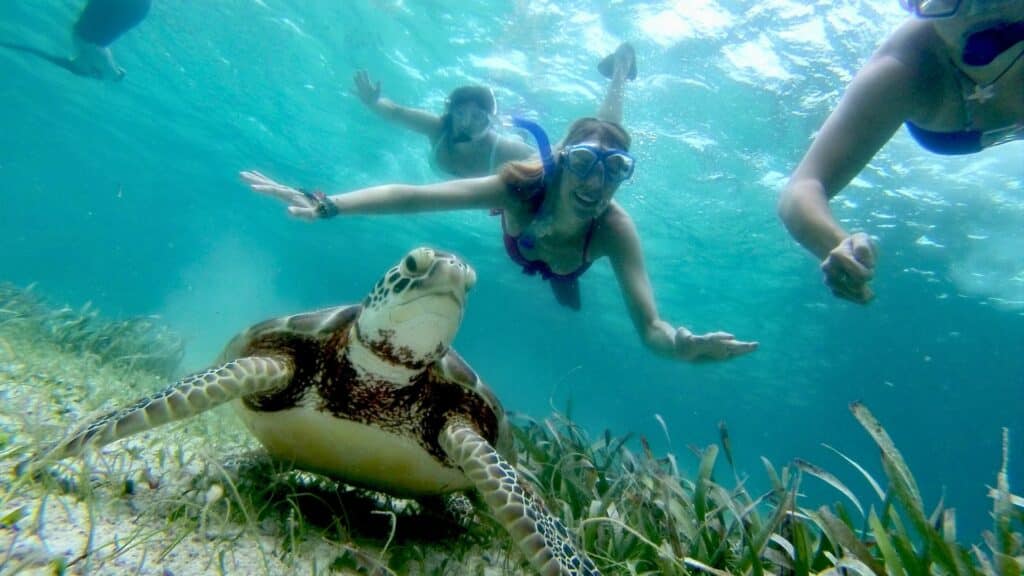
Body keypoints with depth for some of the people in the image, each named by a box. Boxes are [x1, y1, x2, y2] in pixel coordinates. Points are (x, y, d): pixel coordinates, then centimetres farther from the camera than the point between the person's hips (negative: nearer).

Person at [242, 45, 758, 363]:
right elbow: (412, 196, -57)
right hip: (523, 246, 0)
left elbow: (649, 327, -56)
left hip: (568, 263, 1)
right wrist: (327, 205, -68)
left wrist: (681, 344, -79)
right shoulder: (523, 185, -50)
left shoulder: (615, 229, -49)